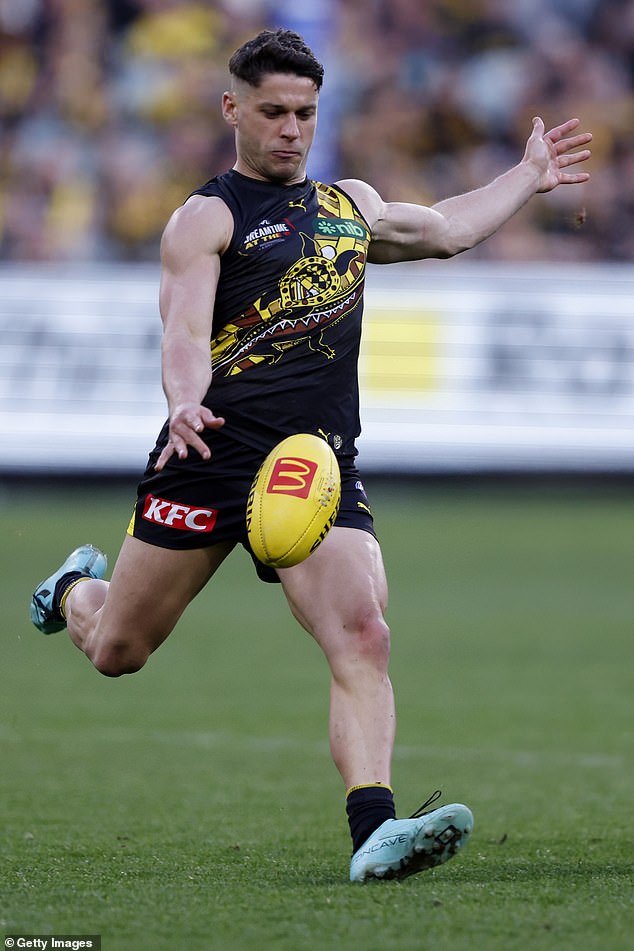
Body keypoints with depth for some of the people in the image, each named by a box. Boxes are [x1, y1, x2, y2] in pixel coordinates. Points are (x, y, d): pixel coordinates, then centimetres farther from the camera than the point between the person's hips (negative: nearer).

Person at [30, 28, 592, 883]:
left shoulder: (351, 205, 19)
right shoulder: (207, 218, -2)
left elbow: (445, 229, 38)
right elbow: (185, 332, -17)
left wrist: (530, 177, 41)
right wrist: (186, 403, -37)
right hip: (211, 457, -4)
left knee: (363, 639, -20)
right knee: (116, 652, 8)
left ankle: (374, 830, -28)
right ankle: (77, 587, 45)